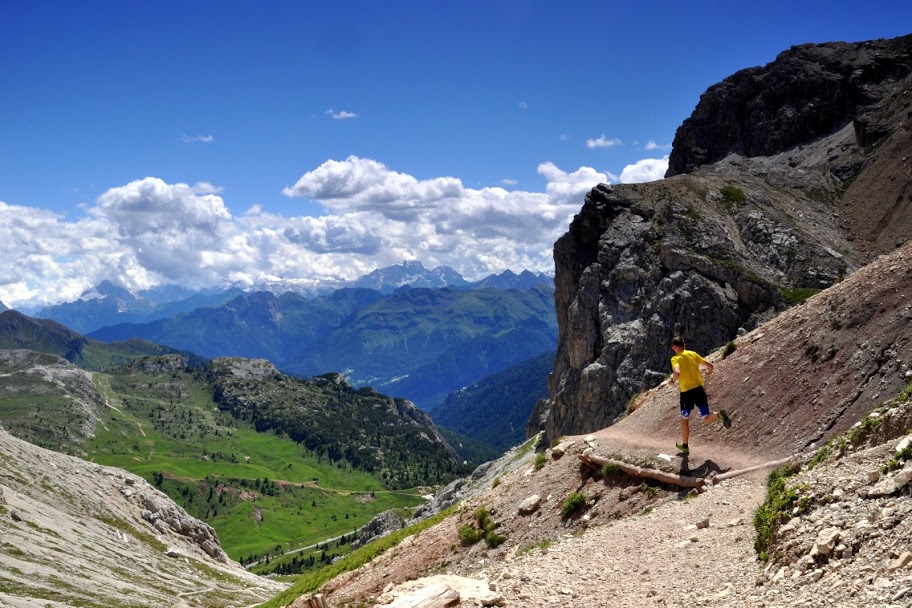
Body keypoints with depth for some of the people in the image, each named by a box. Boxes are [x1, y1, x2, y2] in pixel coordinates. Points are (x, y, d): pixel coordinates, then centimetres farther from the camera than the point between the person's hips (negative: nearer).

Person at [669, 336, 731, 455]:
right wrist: (709, 372, 31)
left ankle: (685, 446, 28)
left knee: (684, 419, 17)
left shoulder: (675, 359, -7)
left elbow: (677, 372, -26)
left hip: (686, 392, -3)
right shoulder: (693, 354, 7)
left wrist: (673, 380, -5)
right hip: (699, 389, 3)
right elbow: (710, 365, 9)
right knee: (706, 419, 7)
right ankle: (719, 415, -26)